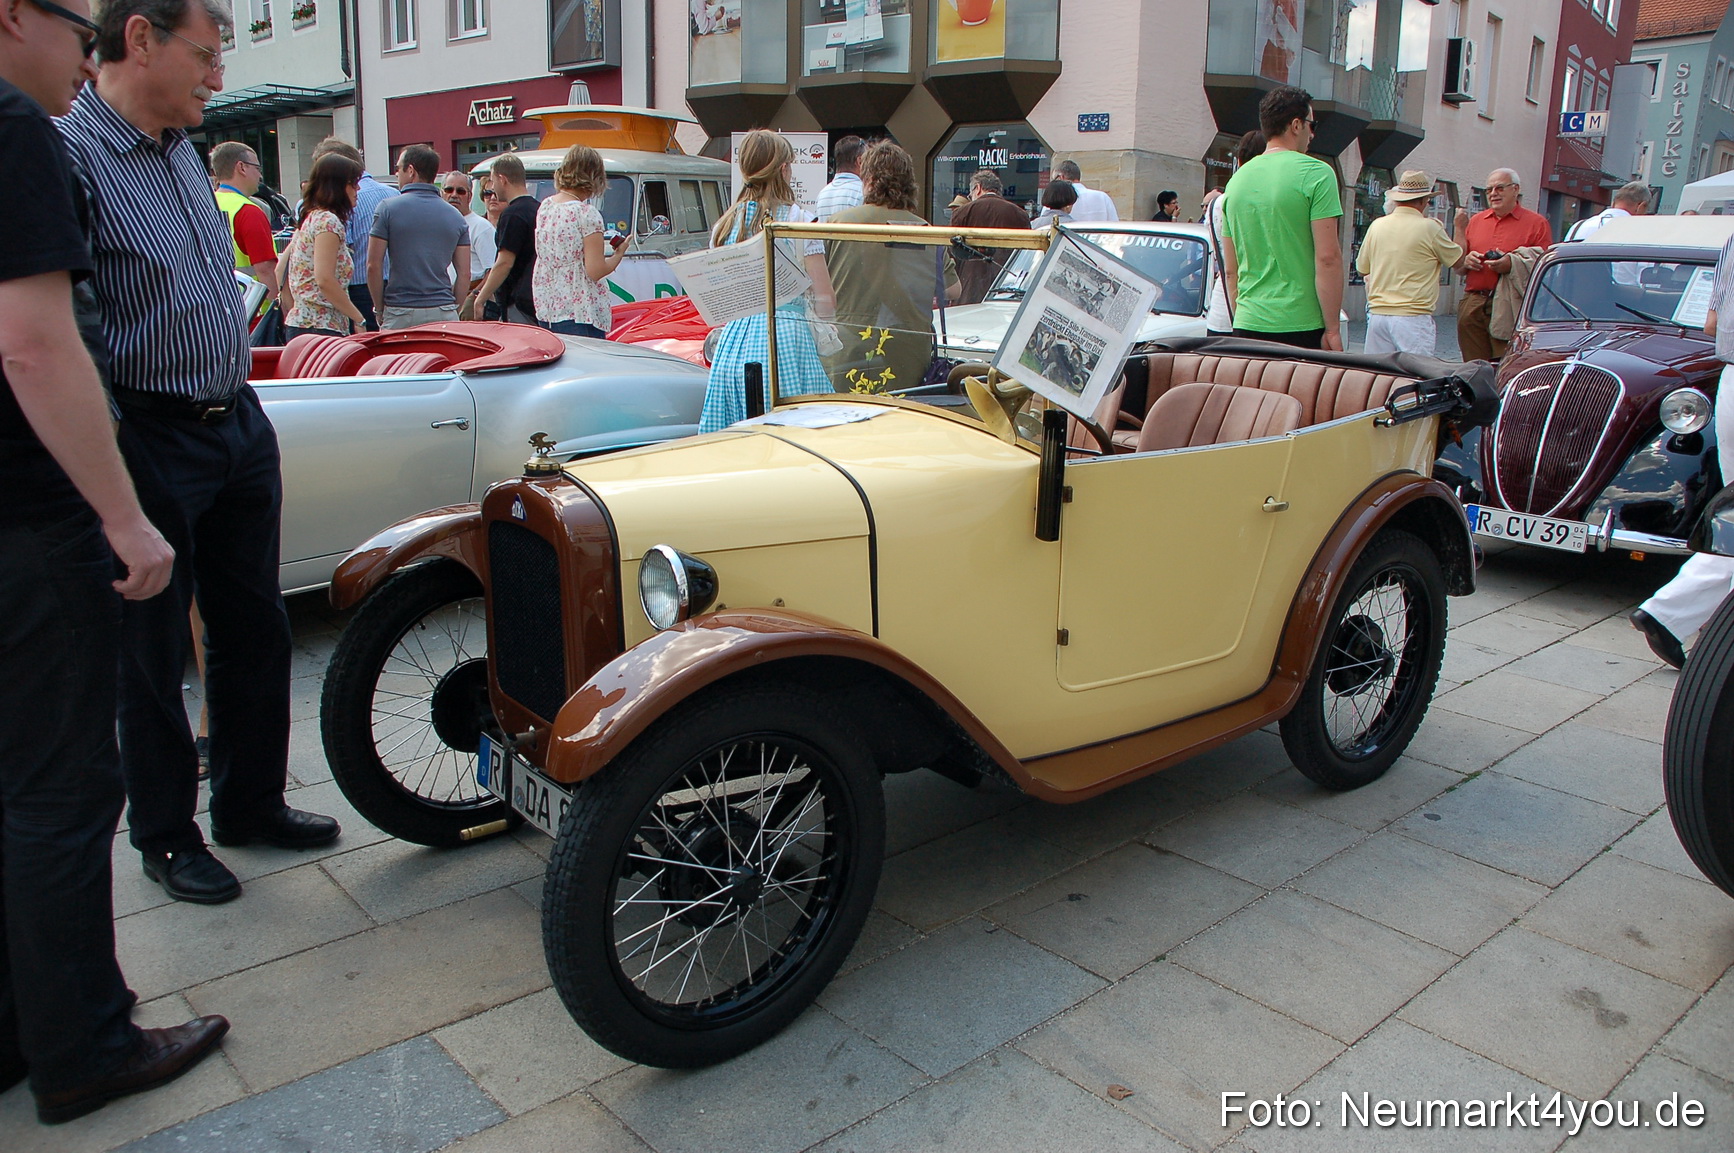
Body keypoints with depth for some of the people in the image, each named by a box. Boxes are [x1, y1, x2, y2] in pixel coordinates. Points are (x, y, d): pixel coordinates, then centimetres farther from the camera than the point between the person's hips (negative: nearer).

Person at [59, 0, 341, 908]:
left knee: (253, 628, 15)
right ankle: (165, 834, 24)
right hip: (151, 443, -8)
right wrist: (109, 470, -21)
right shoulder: (68, 152, -16)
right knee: (153, 649, 6)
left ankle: (251, 803, 32)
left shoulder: (182, 149, 12)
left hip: (239, 421, 8)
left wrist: (238, 404, 19)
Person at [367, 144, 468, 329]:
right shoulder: (455, 216, 8)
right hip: (443, 314, 3)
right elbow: (464, 274, 6)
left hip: (400, 314, -3)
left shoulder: (388, 209, -2)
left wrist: (379, 309, 7)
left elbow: (374, 266, -4)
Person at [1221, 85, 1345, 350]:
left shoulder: (1237, 179, 12)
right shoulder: (1316, 173, -5)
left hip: (1248, 325, 6)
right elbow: (1327, 258, -12)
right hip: (1300, 325, -5)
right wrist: (1333, 329, -9)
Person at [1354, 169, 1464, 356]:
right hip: (1412, 317, -5)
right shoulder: (1429, 227, -6)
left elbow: (1363, 269, 16)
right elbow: (1458, 261, 7)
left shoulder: (1376, 225, 6)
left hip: (1377, 313, 5)